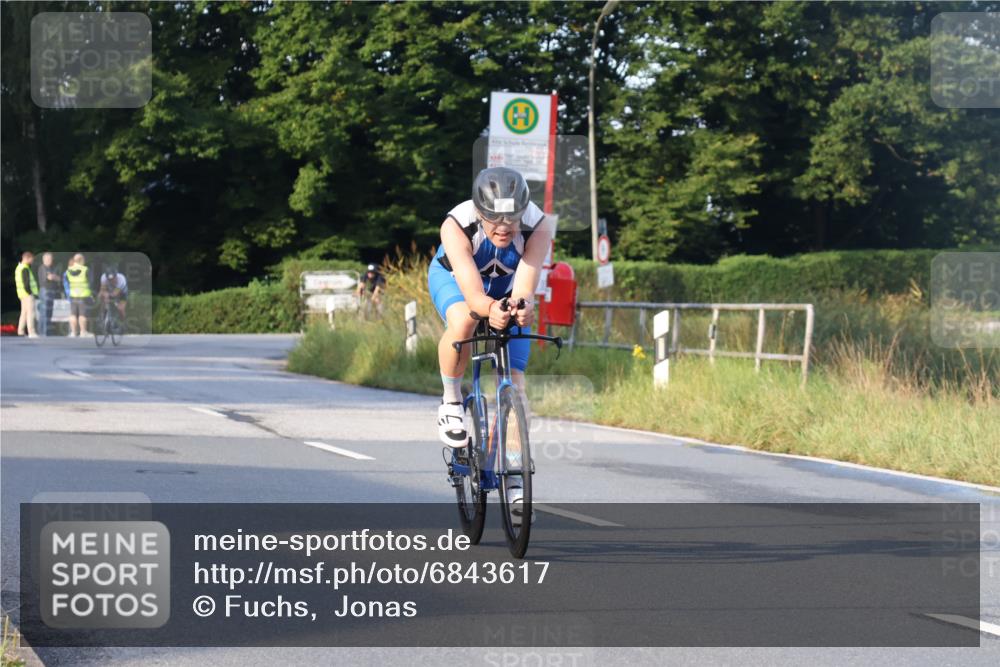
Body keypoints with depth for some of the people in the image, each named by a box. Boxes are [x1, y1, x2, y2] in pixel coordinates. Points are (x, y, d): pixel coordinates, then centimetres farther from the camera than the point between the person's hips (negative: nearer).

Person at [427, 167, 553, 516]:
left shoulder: (538, 227, -35)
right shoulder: (457, 226, -38)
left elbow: (524, 288, -45)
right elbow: (473, 294, -46)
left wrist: (523, 307, -68)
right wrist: (490, 309, -68)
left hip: (507, 290, 2)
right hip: (454, 278, -2)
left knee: (515, 379, -8)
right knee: (463, 322, -37)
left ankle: (514, 479, -1)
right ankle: (451, 401, -11)